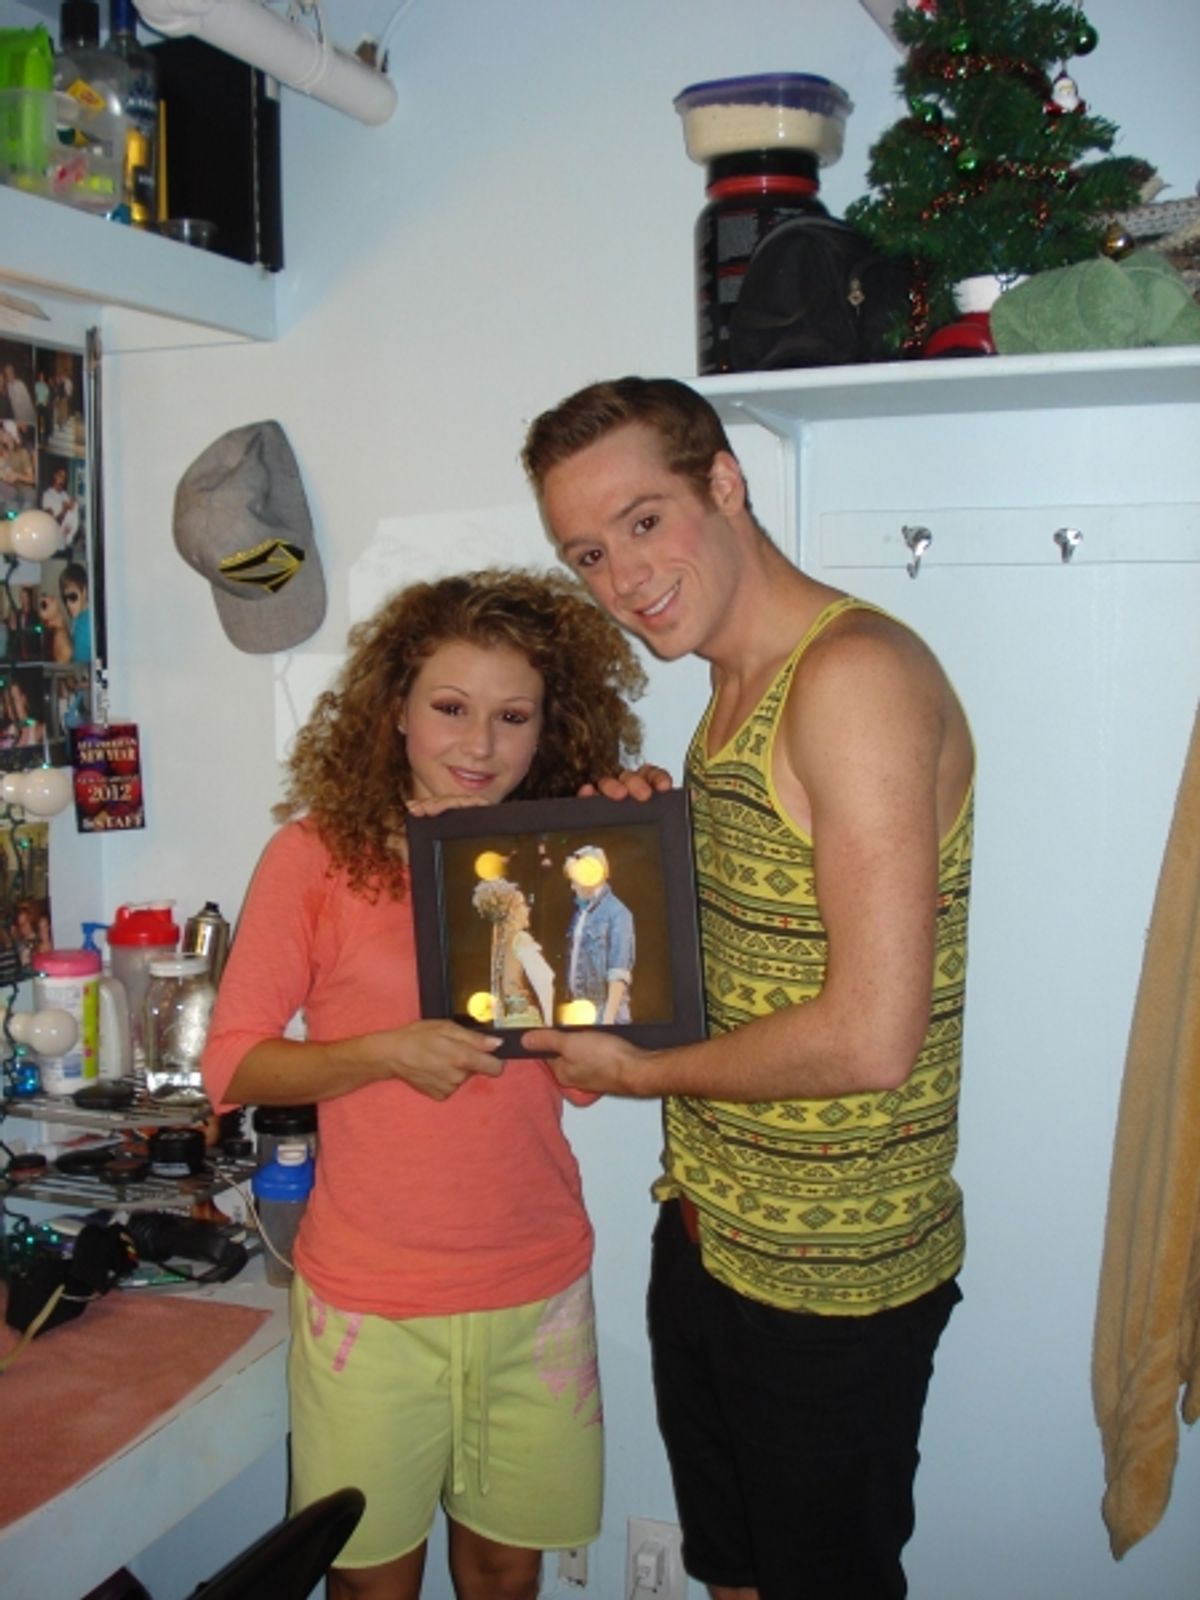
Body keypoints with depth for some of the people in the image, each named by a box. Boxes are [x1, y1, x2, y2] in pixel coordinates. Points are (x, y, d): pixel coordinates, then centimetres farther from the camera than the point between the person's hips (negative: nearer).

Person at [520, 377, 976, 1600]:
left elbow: (869, 1040, -27)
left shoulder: (856, 674, -23)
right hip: (707, 1227, 9)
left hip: (831, 1272, -9)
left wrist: (640, 1071, -13)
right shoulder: (738, 684, 8)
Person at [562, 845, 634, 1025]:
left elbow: (619, 973, -15)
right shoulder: (578, 911, 11)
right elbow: (572, 962, 12)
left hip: (603, 1010, -7)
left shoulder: (617, 913, -11)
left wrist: (608, 1018, -19)